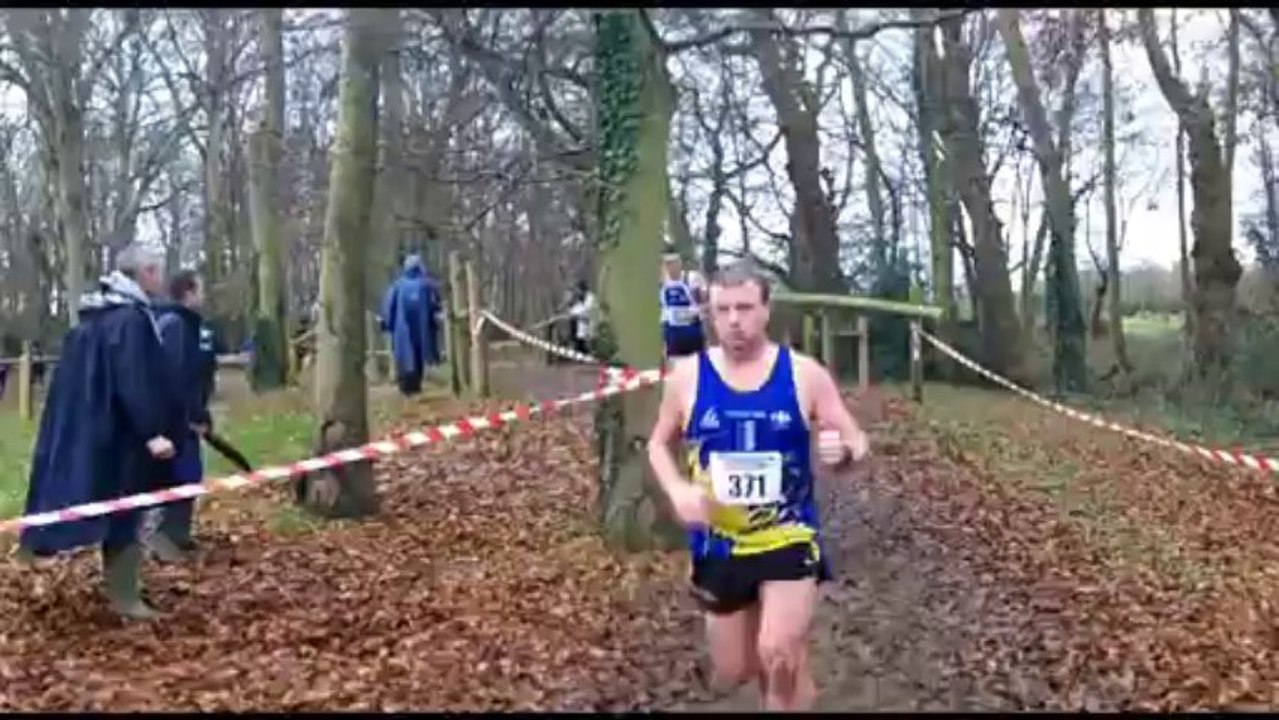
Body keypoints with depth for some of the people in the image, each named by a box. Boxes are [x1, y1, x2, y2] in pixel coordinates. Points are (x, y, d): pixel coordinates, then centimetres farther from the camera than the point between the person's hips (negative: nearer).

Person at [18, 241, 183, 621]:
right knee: (125, 509, 0)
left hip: (89, 425, 10)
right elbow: (135, 380, -26)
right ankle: (124, 595, 6)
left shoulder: (99, 314, 13)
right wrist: (153, 430, -29)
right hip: (119, 430, -10)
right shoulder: (131, 318, -18)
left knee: (116, 508, 16)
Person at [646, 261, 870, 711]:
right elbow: (658, 444, 9)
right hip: (718, 546, 2)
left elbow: (857, 442, -1)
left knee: (780, 657, -22)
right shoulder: (687, 376, -3)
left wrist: (844, 451, -25)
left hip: (789, 537, -2)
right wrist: (678, 491, -11)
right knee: (731, 674, 13)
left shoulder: (804, 374, -7)